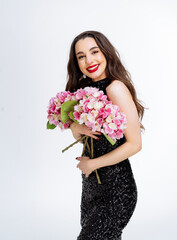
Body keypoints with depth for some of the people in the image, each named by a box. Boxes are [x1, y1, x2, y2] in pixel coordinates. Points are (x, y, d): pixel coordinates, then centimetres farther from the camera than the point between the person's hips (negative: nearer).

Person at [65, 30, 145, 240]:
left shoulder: (115, 88, -18)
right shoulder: (86, 88, 6)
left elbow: (134, 144, -19)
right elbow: (77, 135, 13)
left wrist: (91, 164, -13)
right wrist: (76, 128, -11)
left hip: (116, 189, -8)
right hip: (90, 184, 8)